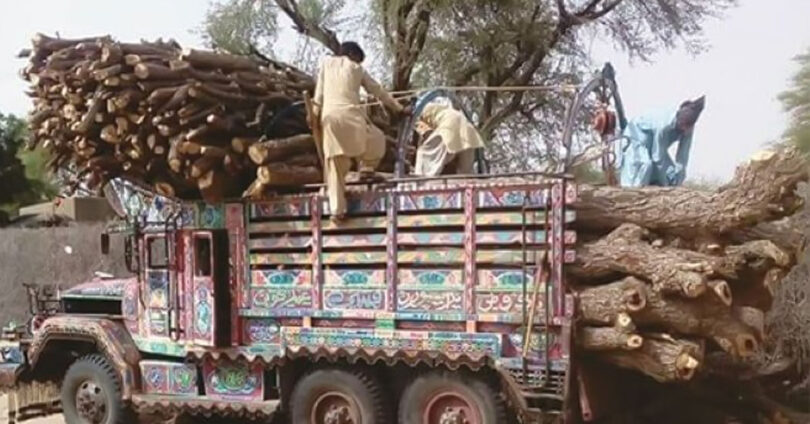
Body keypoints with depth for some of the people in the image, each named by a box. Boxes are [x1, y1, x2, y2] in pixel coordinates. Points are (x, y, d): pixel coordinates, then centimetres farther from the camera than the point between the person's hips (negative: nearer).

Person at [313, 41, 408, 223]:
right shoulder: (356, 68, 19)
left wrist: (315, 113, 15)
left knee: (335, 167, 6)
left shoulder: (326, 62, 21)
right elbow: (378, 91, 23)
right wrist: (399, 108, 31)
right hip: (350, 114, -2)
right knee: (377, 140, 26)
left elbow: (319, 92, 13)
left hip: (329, 116, 2)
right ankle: (366, 168, 5)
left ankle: (337, 210, 2)